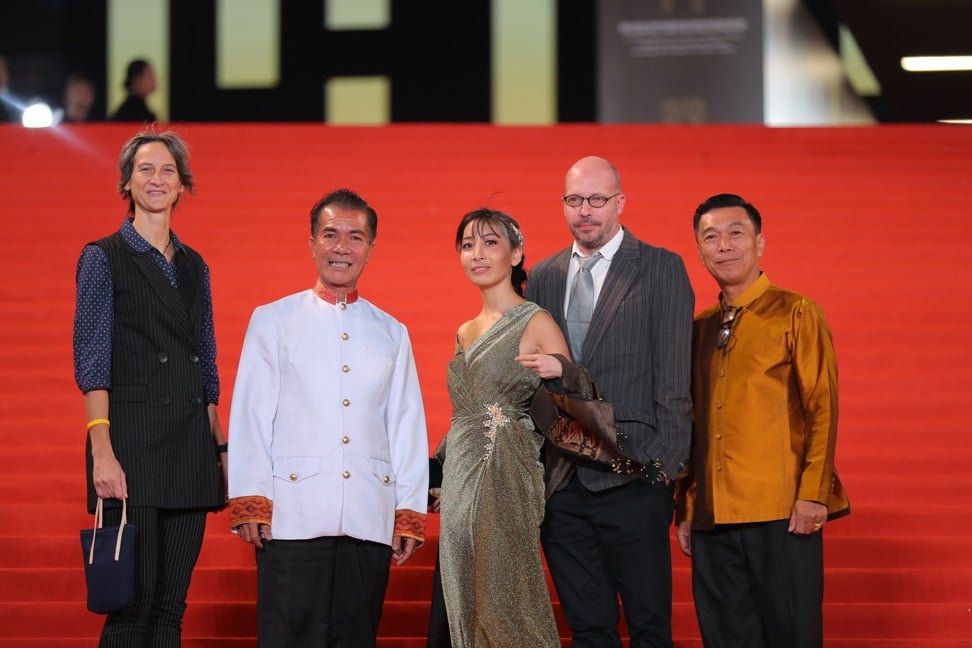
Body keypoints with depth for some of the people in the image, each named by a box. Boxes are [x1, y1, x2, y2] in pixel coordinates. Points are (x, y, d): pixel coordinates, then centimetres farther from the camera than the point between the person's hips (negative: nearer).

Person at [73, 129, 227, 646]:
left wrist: (220, 448, 10)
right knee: (134, 601, -9)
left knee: (171, 604, 5)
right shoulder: (104, 258, -1)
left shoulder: (193, 266, 16)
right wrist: (103, 452, -18)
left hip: (190, 447, 6)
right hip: (132, 440, -5)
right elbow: (91, 361, -8)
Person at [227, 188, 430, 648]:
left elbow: (407, 426, 13)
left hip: (370, 518, 3)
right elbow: (250, 415, 3)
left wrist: (409, 515, 6)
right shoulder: (272, 321, 8)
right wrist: (249, 504, -5)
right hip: (293, 514, -2)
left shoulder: (391, 333, 15)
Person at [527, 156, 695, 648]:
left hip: (632, 480, -4)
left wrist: (667, 463, -12)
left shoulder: (661, 269, 0)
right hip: (560, 481, 4)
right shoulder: (543, 277, 13)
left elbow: (673, 375, -5)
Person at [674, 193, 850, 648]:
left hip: (781, 513, -5)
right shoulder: (698, 328, 15)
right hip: (712, 517, 5)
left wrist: (813, 493, -14)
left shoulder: (795, 313, 0)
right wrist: (684, 507, 14)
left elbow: (823, 407, -6)